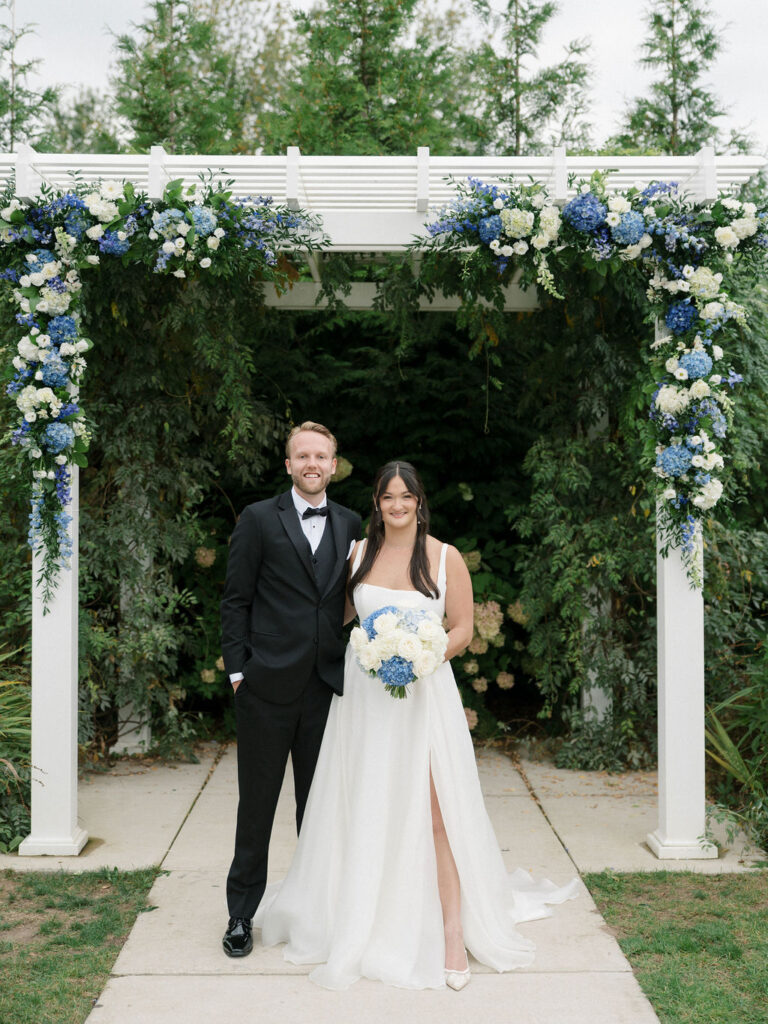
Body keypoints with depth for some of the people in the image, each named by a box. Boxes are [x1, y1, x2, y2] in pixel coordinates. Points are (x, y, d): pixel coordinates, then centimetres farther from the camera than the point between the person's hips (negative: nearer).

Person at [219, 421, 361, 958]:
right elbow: (236, 600, -2)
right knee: (257, 802, 8)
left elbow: (352, 599, 11)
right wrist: (238, 668, -7)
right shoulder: (259, 519, -1)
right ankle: (242, 913, 23)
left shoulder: (351, 524, 9)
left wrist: (353, 666, 3)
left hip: (327, 686, 3)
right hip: (269, 686, -3)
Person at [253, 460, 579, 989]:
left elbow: (463, 630, -1)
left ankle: (453, 931, 4)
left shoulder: (446, 558, -2)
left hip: (424, 692, -3)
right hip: (363, 692, 3)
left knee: (433, 810, -7)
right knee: (365, 811, 8)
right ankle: (365, 922, 25)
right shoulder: (359, 552, 6)